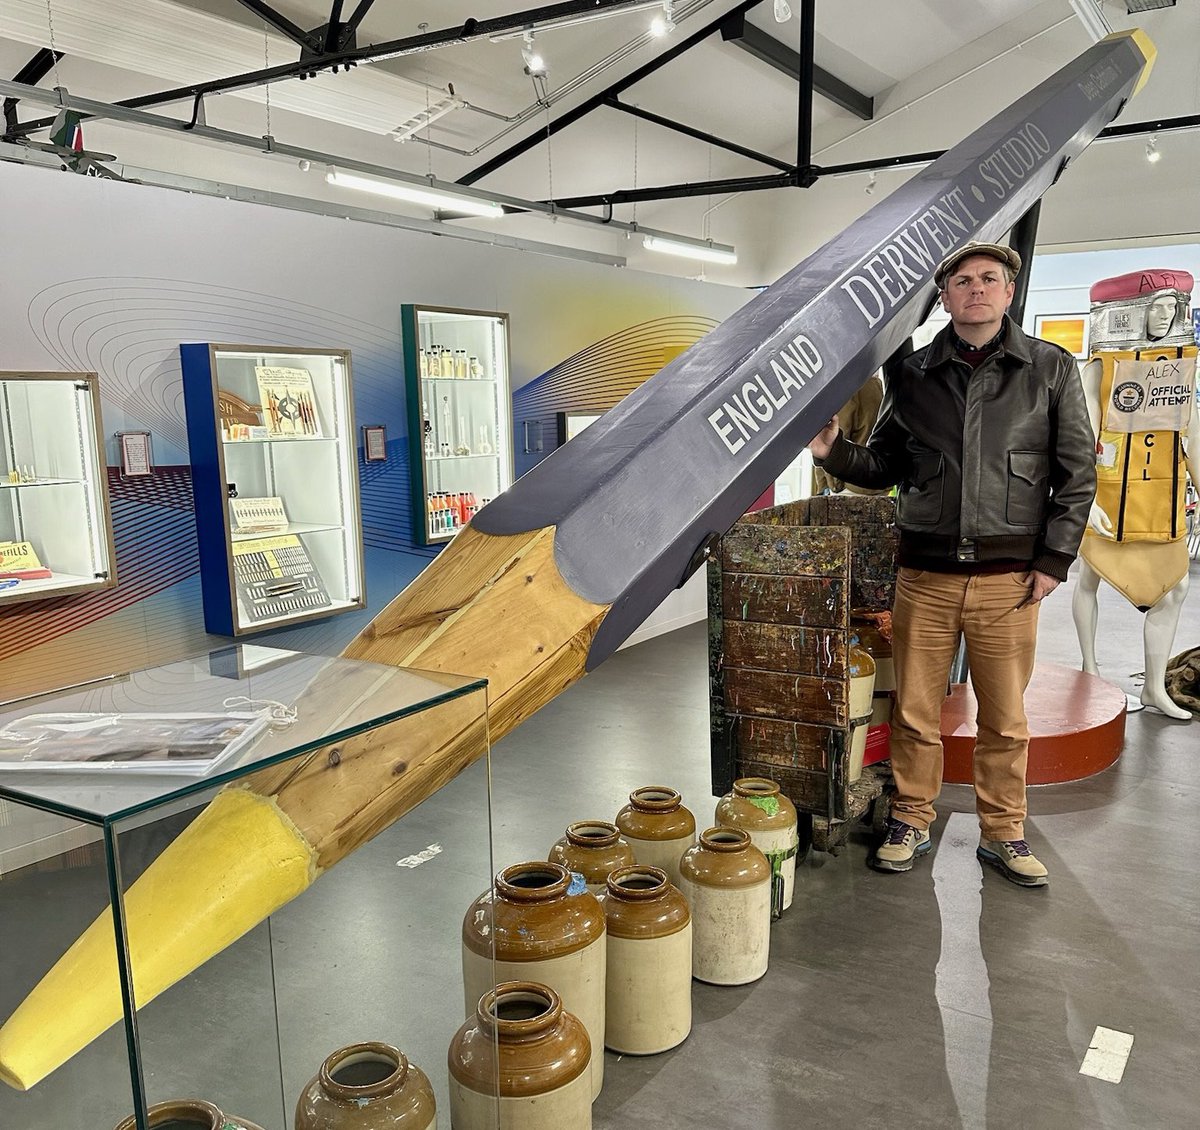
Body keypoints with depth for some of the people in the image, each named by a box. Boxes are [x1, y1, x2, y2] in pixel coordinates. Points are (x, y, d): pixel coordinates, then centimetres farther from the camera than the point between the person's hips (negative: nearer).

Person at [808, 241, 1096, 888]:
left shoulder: (1051, 369, 4)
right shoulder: (913, 375, 8)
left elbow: (1078, 471, 4)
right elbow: (883, 466, 13)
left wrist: (1054, 560, -2)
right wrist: (834, 451, -7)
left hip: (1009, 577, -1)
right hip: (925, 573, 1)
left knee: (1005, 718, 9)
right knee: (915, 711, 7)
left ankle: (1002, 833, 26)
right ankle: (910, 823, 24)